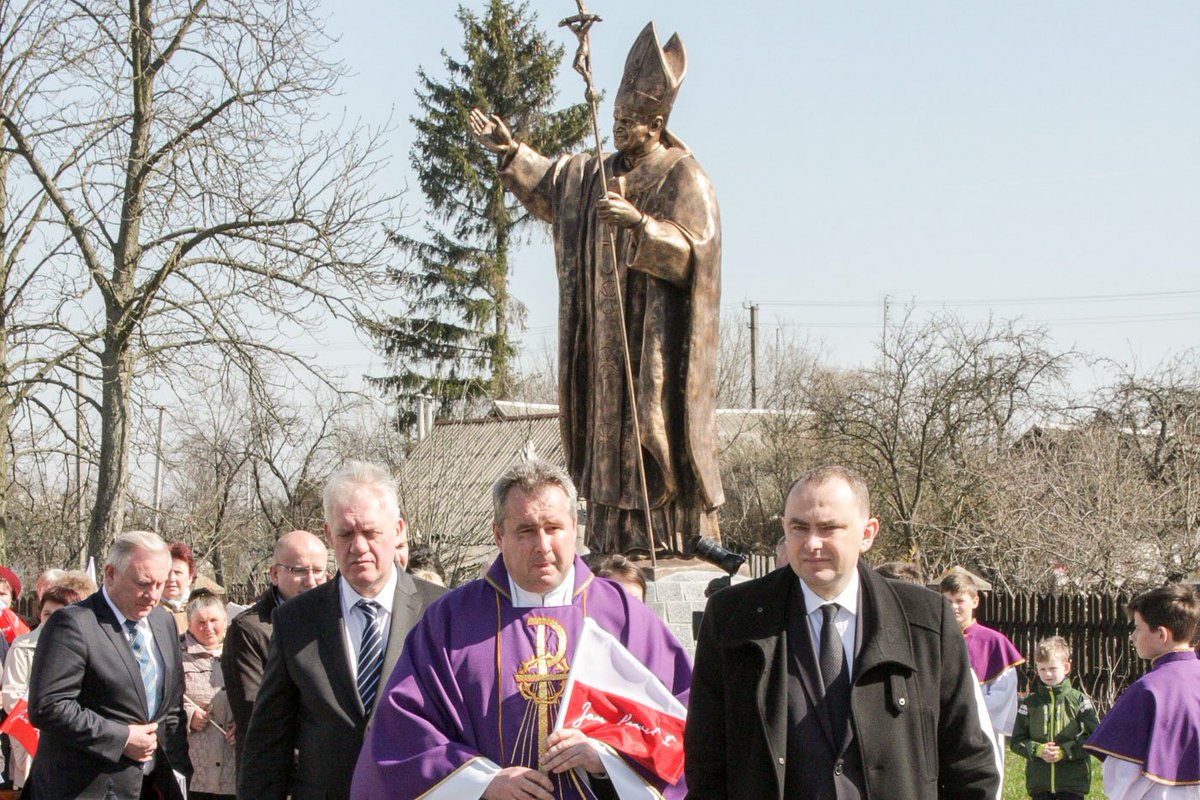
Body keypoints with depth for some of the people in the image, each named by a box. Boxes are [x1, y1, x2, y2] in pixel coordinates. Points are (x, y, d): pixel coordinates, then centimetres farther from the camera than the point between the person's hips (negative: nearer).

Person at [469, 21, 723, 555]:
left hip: (658, 337, -7)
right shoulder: (598, 174, 16)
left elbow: (688, 247, -20)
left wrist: (638, 221, -34)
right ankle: (615, 541, 6)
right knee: (610, 425, 4)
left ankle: (681, 540, -11)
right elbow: (550, 185, 34)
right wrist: (510, 151, 23)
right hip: (609, 336, 7)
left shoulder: (683, 179, -8)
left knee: (657, 425, -12)